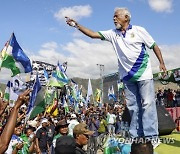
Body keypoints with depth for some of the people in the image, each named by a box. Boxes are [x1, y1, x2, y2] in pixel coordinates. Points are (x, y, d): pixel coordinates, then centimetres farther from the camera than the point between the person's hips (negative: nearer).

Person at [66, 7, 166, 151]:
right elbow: (93, 34, 4)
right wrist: (77, 25, -4)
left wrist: (162, 63, -5)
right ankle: (136, 135, 14)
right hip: (127, 76, 4)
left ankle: (151, 135, -2)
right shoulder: (113, 34, 8)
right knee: (133, 106, 7)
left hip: (143, 74, -4)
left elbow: (154, 46, 3)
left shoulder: (138, 30, -1)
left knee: (148, 104, -6)